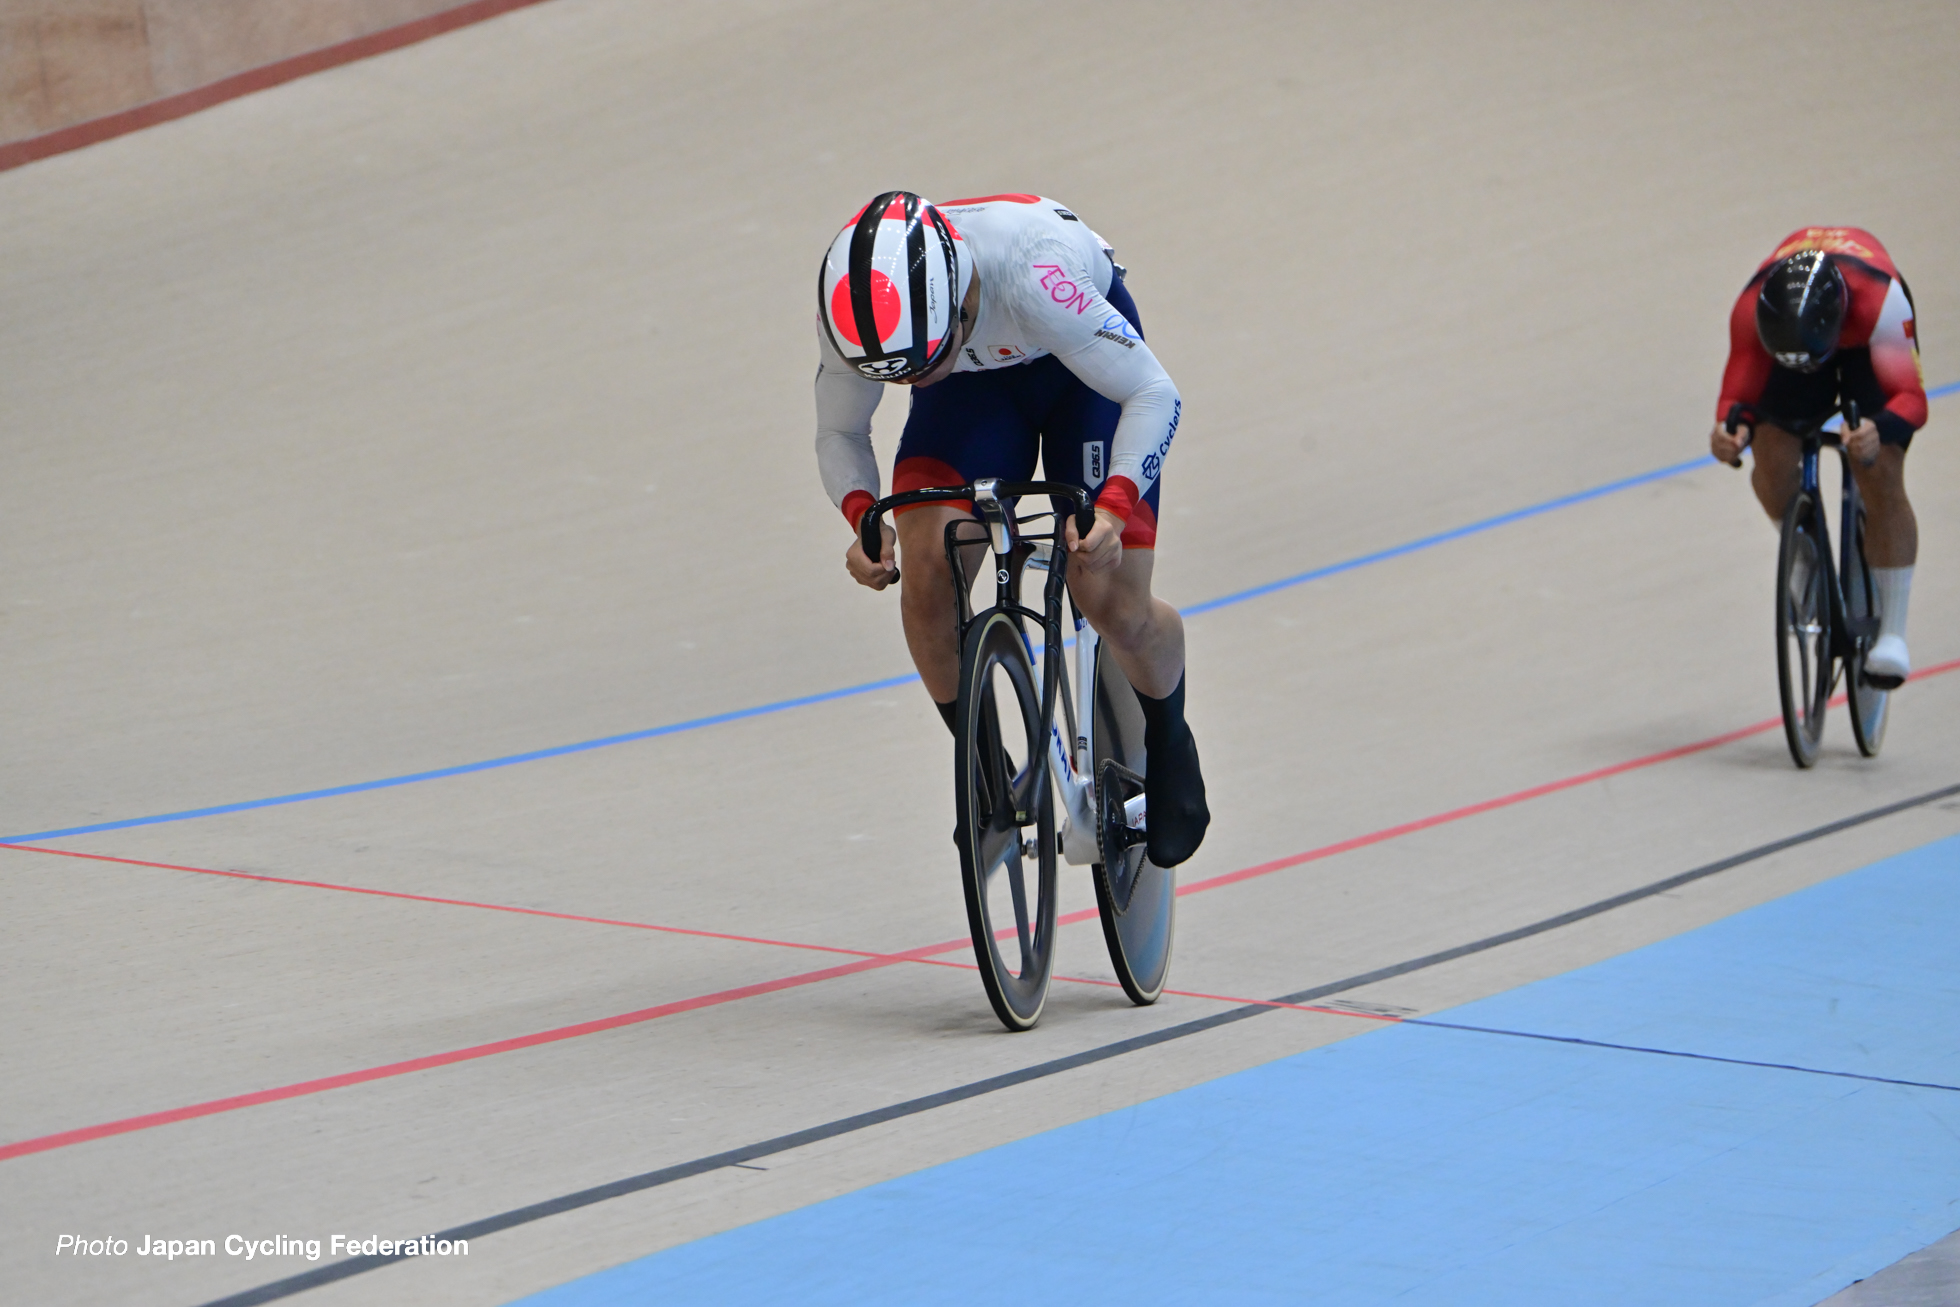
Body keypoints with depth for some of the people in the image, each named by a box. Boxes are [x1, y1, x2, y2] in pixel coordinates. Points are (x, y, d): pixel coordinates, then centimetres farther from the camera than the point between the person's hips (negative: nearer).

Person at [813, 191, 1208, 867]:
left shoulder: (1032, 276, -43)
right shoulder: (860, 312, -30)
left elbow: (1154, 394, -32)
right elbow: (839, 434, -11)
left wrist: (1113, 507, -46)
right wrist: (862, 516, -32)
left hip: (1083, 366, -3)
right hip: (976, 382, 3)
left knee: (1112, 606, -14)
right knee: (925, 575, -20)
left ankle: (1168, 737, 20)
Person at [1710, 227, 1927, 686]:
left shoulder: (1880, 299, -43)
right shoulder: (1752, 309, -37)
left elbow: (1911, 396, -40)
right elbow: (1738, 393, -27)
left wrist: (1879, 432, -63)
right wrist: (1731, 428, -51)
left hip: (1866, 338, -2)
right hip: (1789, 329, 2)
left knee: (1882, 480, -16)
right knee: (1774, 467, -19)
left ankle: (1892, 634, -5)